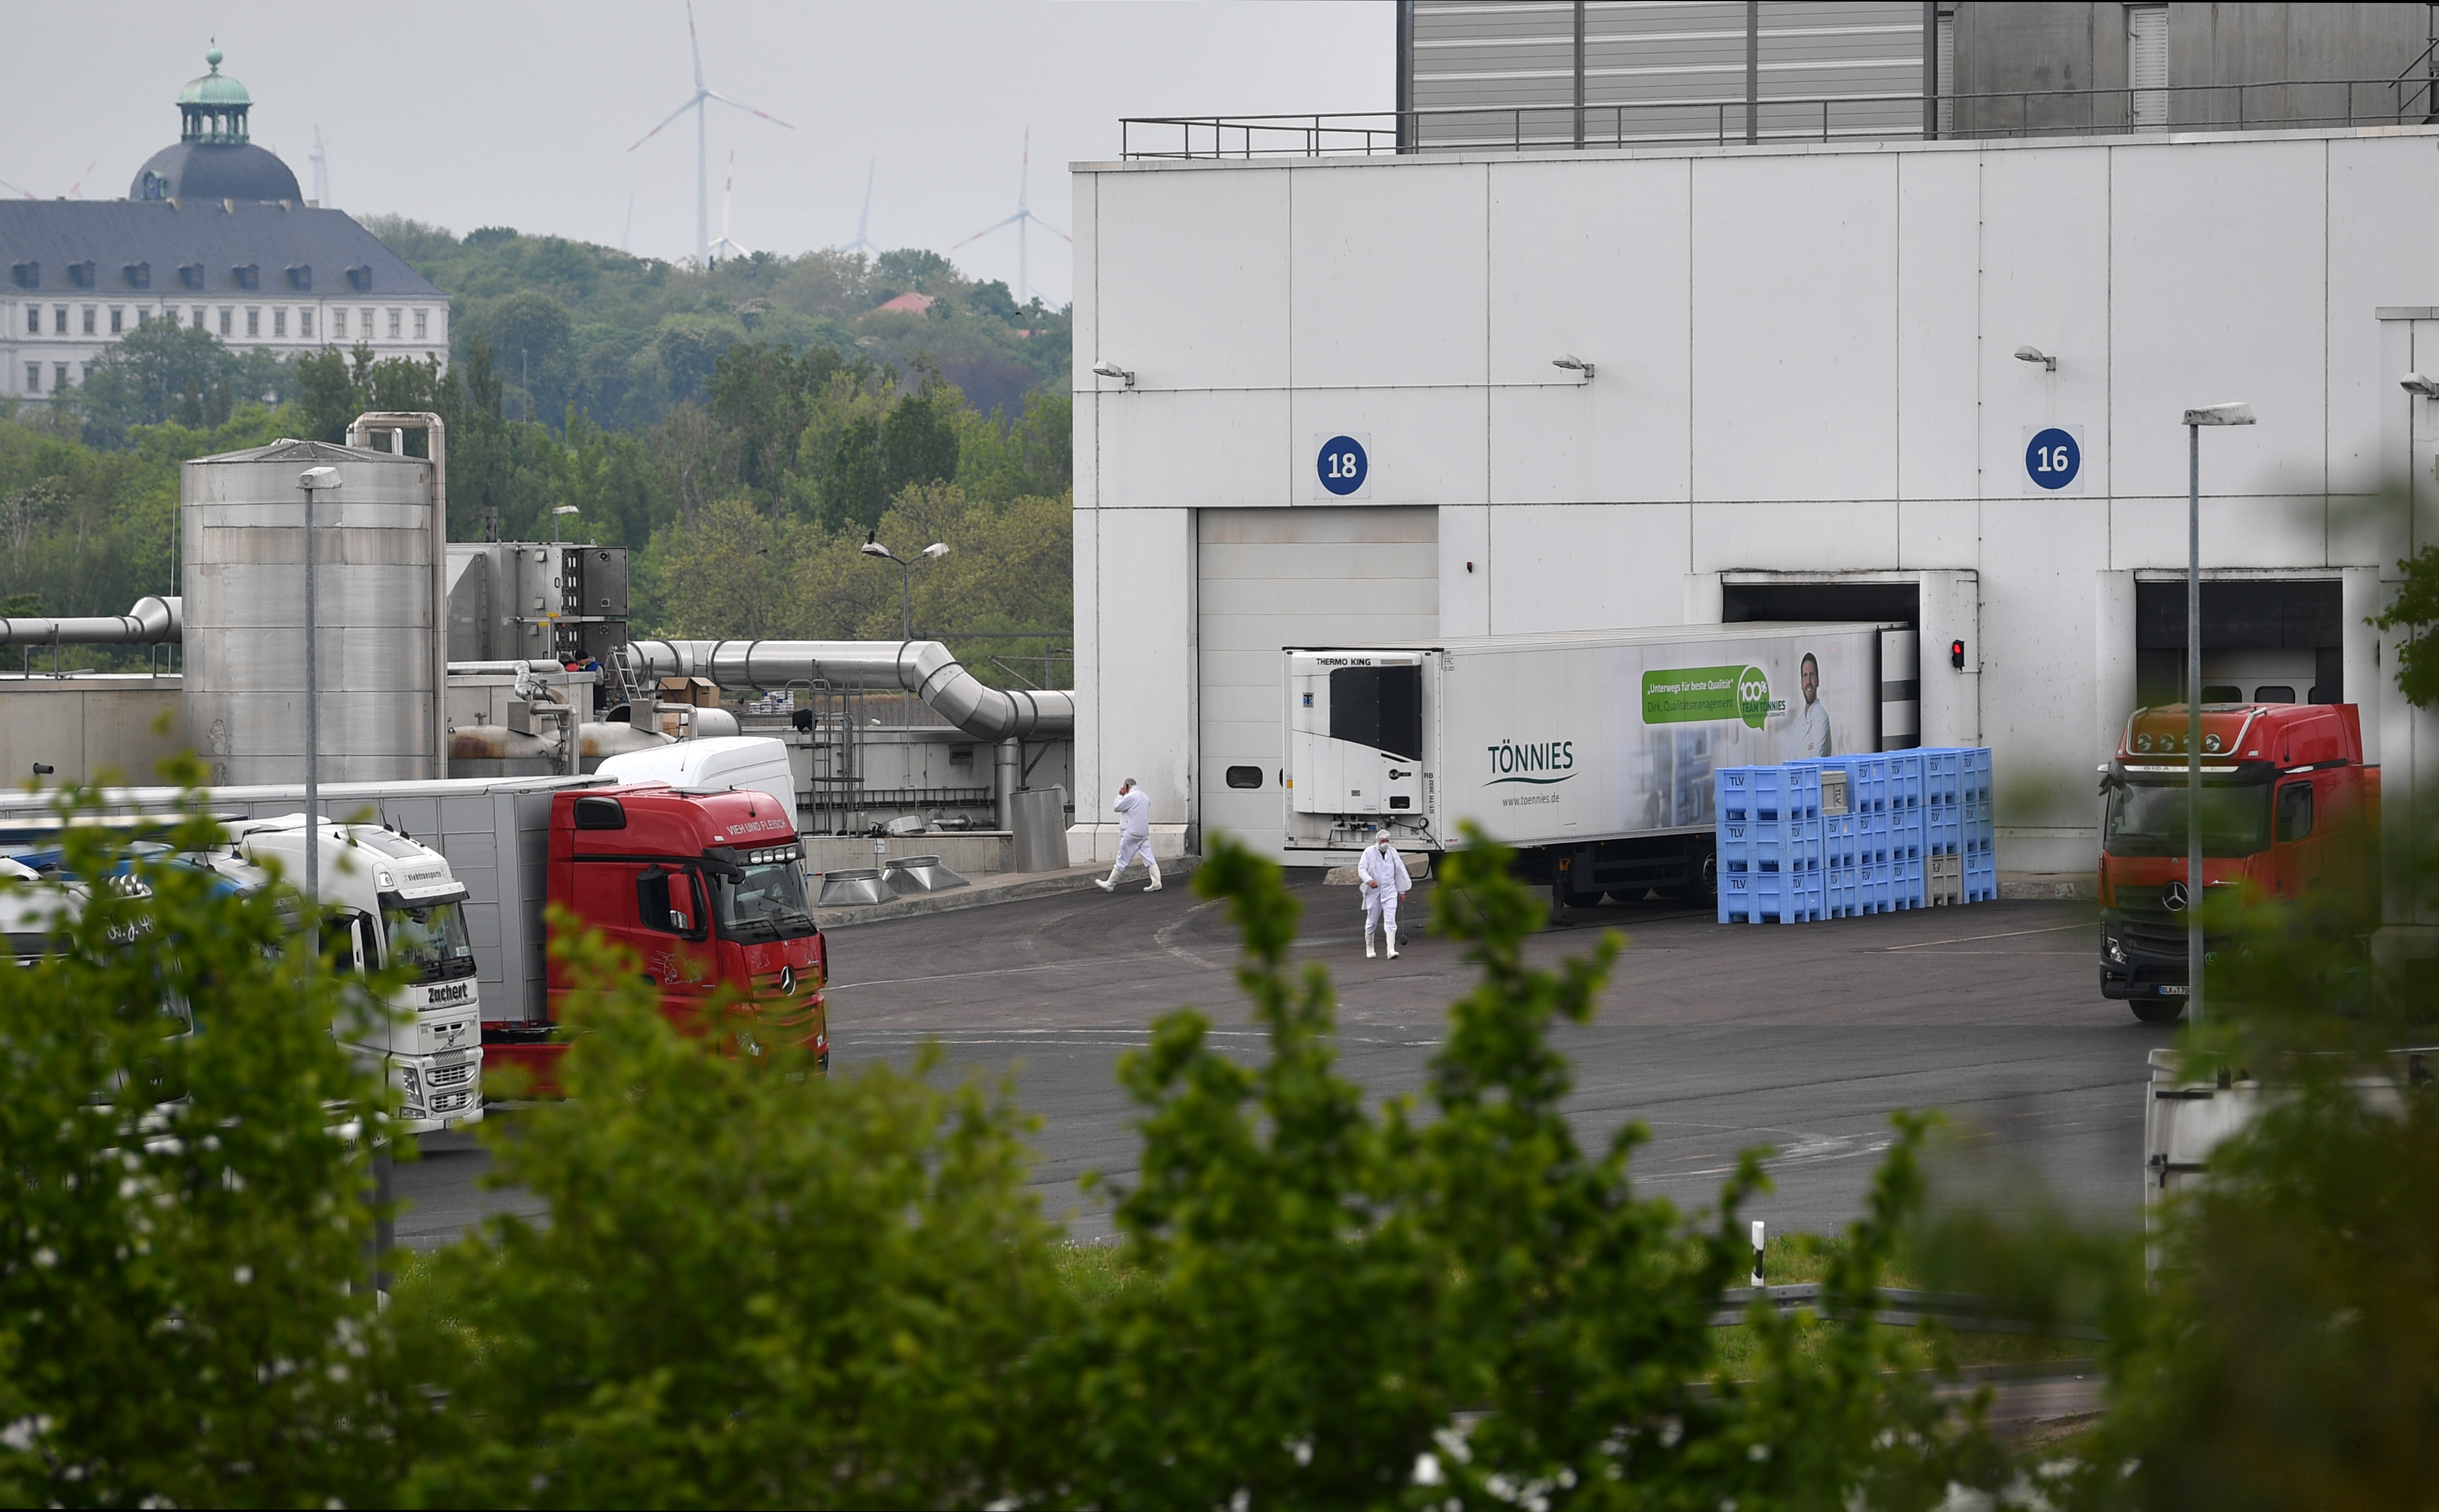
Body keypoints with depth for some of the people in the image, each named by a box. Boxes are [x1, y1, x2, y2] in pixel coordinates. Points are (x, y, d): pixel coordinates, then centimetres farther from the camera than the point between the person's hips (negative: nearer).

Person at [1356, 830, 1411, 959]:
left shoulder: (1393, 853, 7)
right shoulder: (1369, 852, -2)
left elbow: (1400, 871, 15)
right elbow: (1362, 869, -8)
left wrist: (1401, 890, 14)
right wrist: (1369, 881, -27)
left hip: (1389, 890, 1)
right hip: (1373, 891, -1)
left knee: (1390, 920, -12)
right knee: (1372, 921, 7)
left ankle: (1391, 950, -18)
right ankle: (1369, 949, 26)